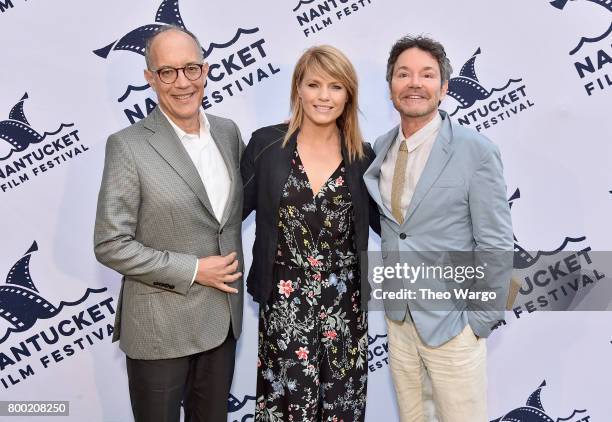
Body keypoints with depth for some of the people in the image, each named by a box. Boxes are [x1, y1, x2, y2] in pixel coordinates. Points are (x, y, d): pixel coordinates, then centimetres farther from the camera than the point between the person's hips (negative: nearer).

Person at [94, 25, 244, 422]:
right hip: (160, 328, -5)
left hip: (223, 318, 5)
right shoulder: (128, 145, -14)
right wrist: (192, 270, -17)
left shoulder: (228, 131, 2)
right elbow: (111, 244, -14)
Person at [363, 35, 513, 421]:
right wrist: (390, 292, 7)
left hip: (451, 323, -5)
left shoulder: (476, 151, -14)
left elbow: (496, 246, -12)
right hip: (398, 317, 5)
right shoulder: (381, 148, 2)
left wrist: (480, 320, -9)